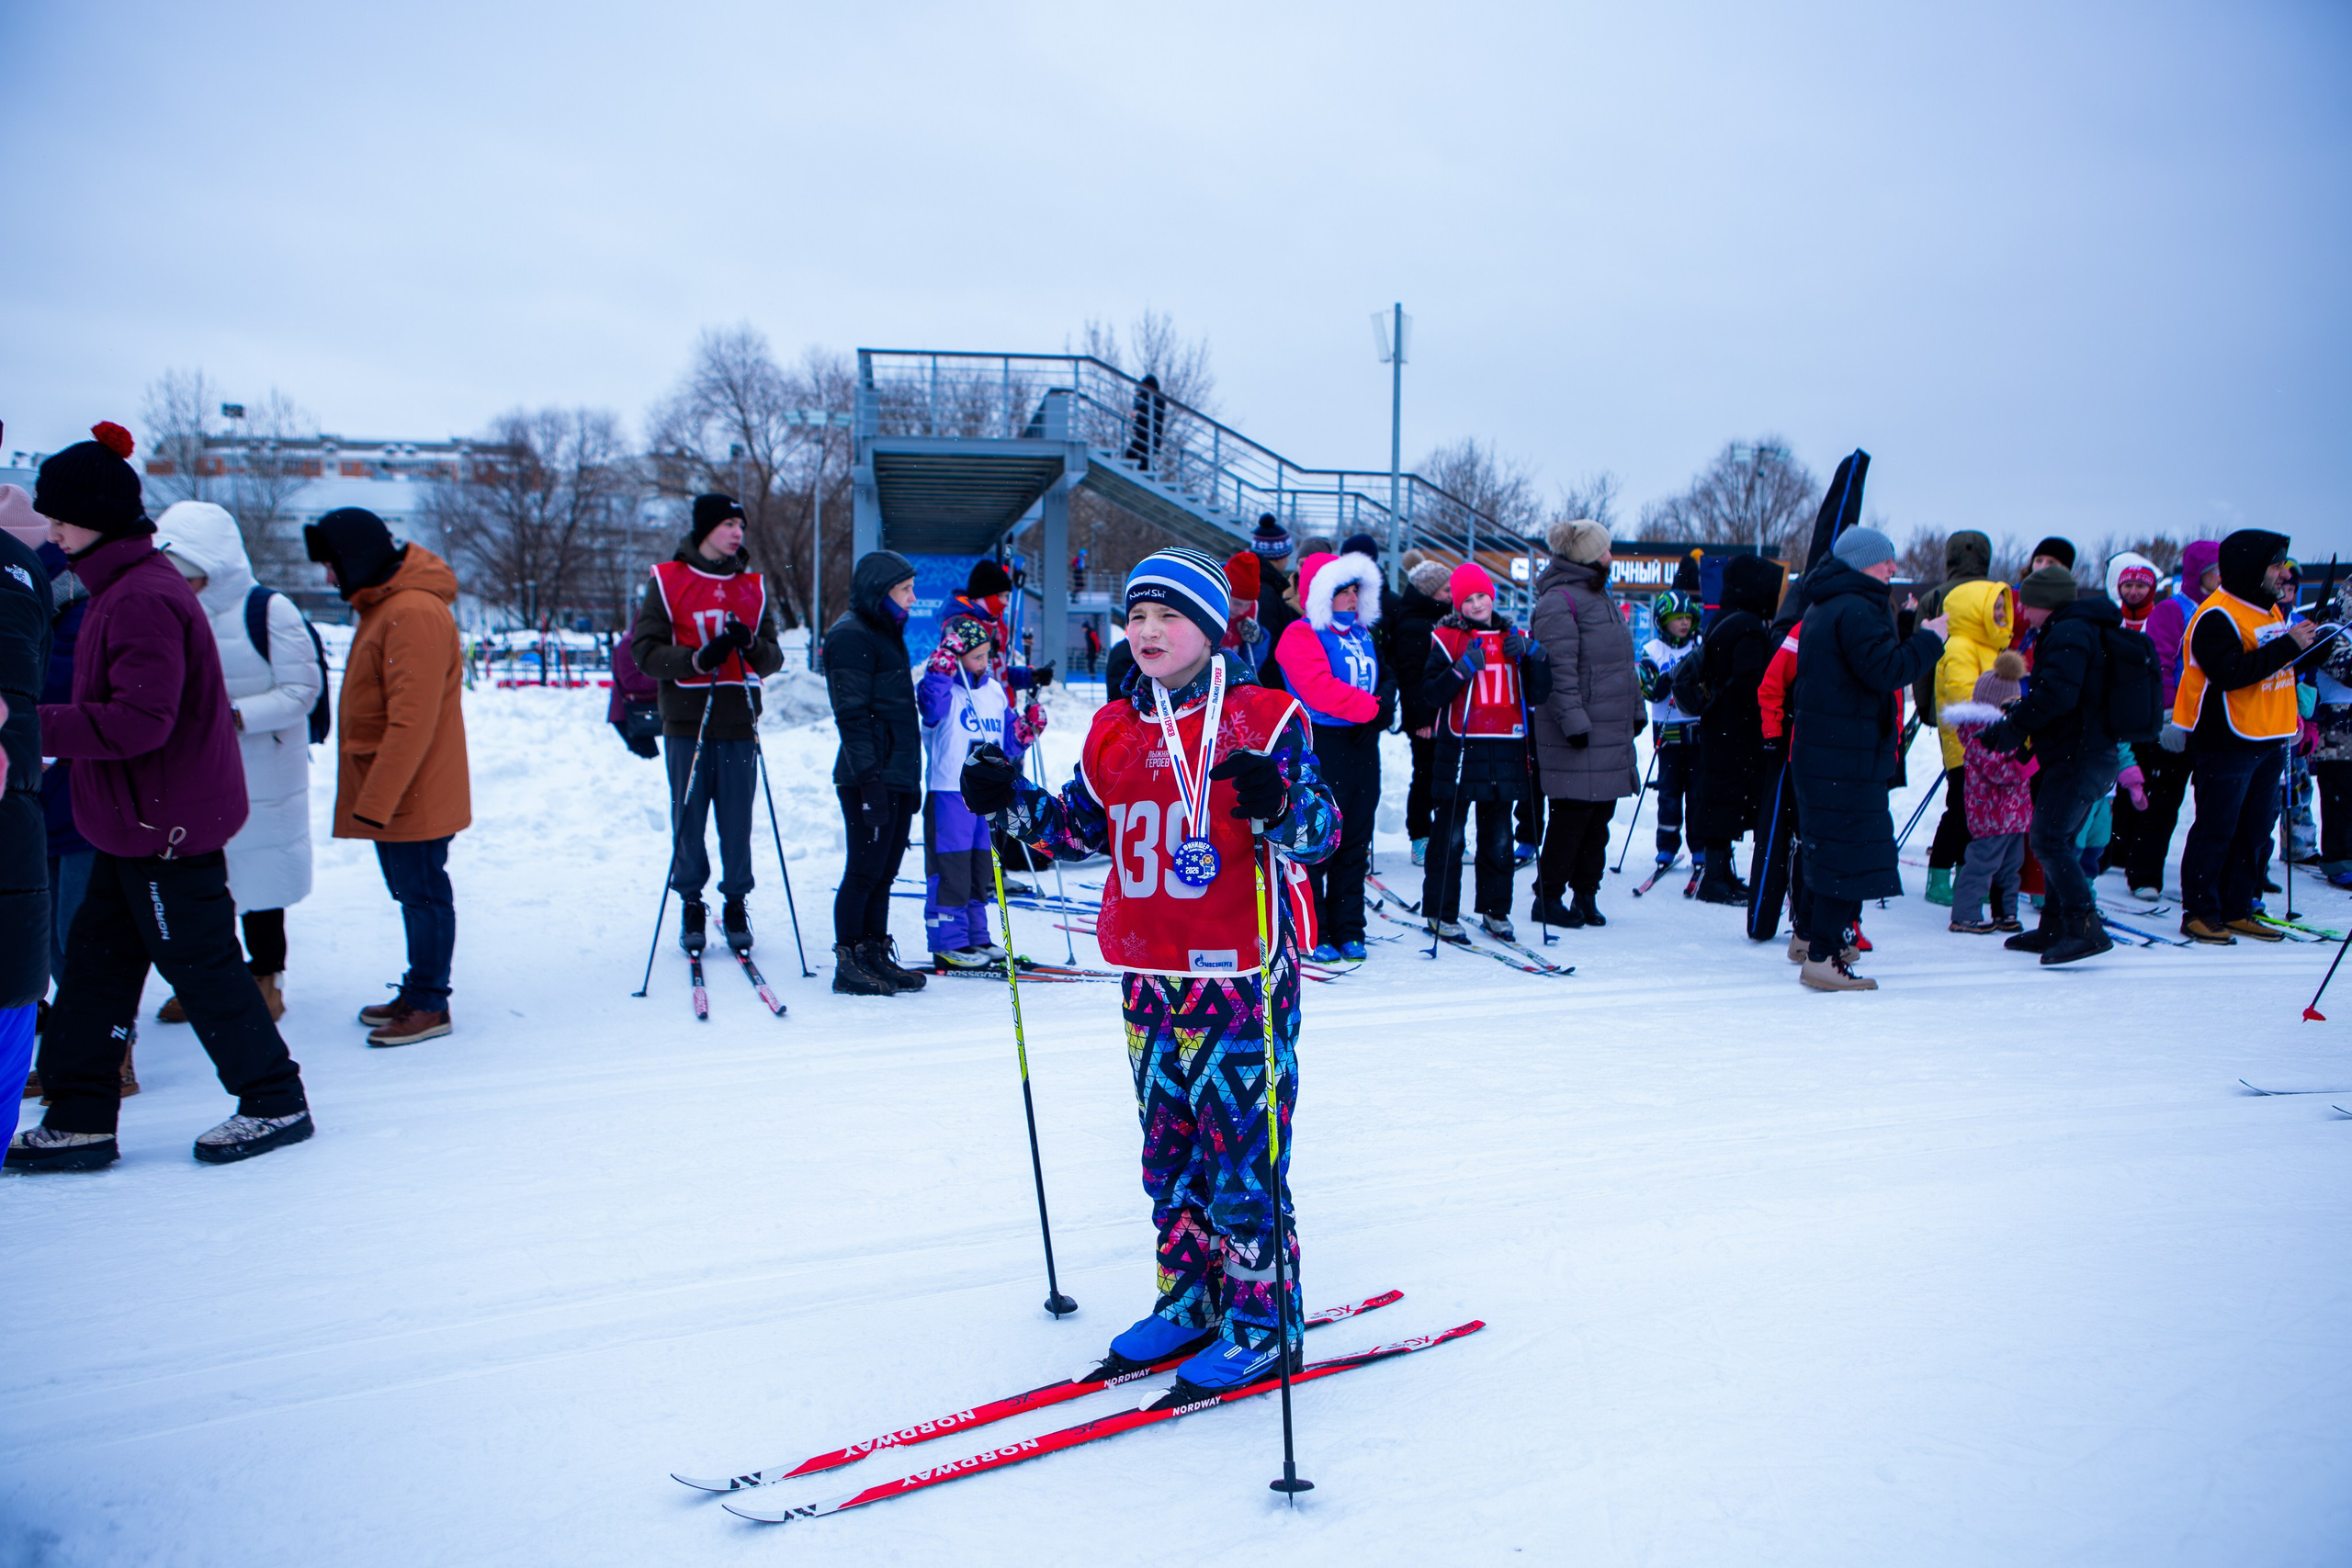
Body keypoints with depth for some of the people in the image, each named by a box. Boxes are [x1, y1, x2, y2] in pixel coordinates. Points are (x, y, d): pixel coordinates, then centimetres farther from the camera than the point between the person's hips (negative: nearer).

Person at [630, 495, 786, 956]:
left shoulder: (753, 586, 13)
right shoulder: (667, 581, 5)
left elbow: (773, 658, 9)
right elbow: (645, 651, -2)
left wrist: (750, 645, -13)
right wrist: (698, 659, -17)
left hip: (739, 723, 2)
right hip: (686, 722, -2)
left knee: (737, 819, 1)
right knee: (688, 818, 2)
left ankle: (736, 904, 14)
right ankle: (691, 905, 15)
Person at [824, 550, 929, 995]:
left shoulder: (886, 633, 20)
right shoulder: (851, 637, -10)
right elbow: (851, 716, -17)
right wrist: (869, 778, -22)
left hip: (898, 778, 9)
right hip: (871, 779, -9)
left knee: (884, 873, 12)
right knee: (865, 871, -3)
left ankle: (875, 957, 19)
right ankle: (849, 965, 5)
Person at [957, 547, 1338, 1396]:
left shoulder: (1262, 718, -8)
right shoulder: (1114, 730, 10)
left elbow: (1323, 830, -12)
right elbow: (1084, 827, 19)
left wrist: (1278, 805, -33)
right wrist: (1014, 801, 5)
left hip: (1240, 975, -6)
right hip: (1148, 976, 6)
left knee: (1241, 1151, 1)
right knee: (1168, 1150, 16)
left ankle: (1263, 1320, 16)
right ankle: (1189, 1300, 32)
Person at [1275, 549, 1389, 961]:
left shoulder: (1363, 634, 18)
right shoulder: (1301, 635, -6)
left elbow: (1384, 680, 20)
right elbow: (1321, 691, -19)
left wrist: (1384, 704, -3)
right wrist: (1373, 707, -15)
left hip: (1362, 746, 7)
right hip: (1321, 746, -7)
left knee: (1356, 843, 9)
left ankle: (1348, 930, 17)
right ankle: (1309, 934, 2)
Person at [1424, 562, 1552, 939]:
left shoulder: (1515, 639, 12)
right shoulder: (1447, 639, 0)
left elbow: (1538, 694, 8)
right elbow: (1431, 694, -9)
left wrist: (1533, 654, -6)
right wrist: (1464, 668, -21)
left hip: (1505, 751, 4)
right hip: (1460, 748, -4)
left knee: (1499, 838, 11)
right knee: (1450, 835, -1)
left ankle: (1495, 910, 22)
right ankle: (1441, 912, 9)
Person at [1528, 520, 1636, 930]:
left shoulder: (1601, 597, 19)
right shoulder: (1557, 603, -11)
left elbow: (1624, 662, 25)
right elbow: (1559, 670, -18)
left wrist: (1636, 709, 23)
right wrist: (1573, 720, -22)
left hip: (1613, 732, 9)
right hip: (1578, 734, -9)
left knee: (1600, 814, 10)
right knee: (1573, 814, -5)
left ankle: (1585, 893, 19)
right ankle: (1547, 897, 6)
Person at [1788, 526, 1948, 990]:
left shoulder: (1823, 608, 18)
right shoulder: (1857, 611, -16)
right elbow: (1886, 670, -24)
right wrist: (1929, 640, -11)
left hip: (1819, 754, 11)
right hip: (1848, 760, -11)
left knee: (1827, 846, 20)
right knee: (1851, 852, -8)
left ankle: (1813, 938, 31)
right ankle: (1822, 958, -8)